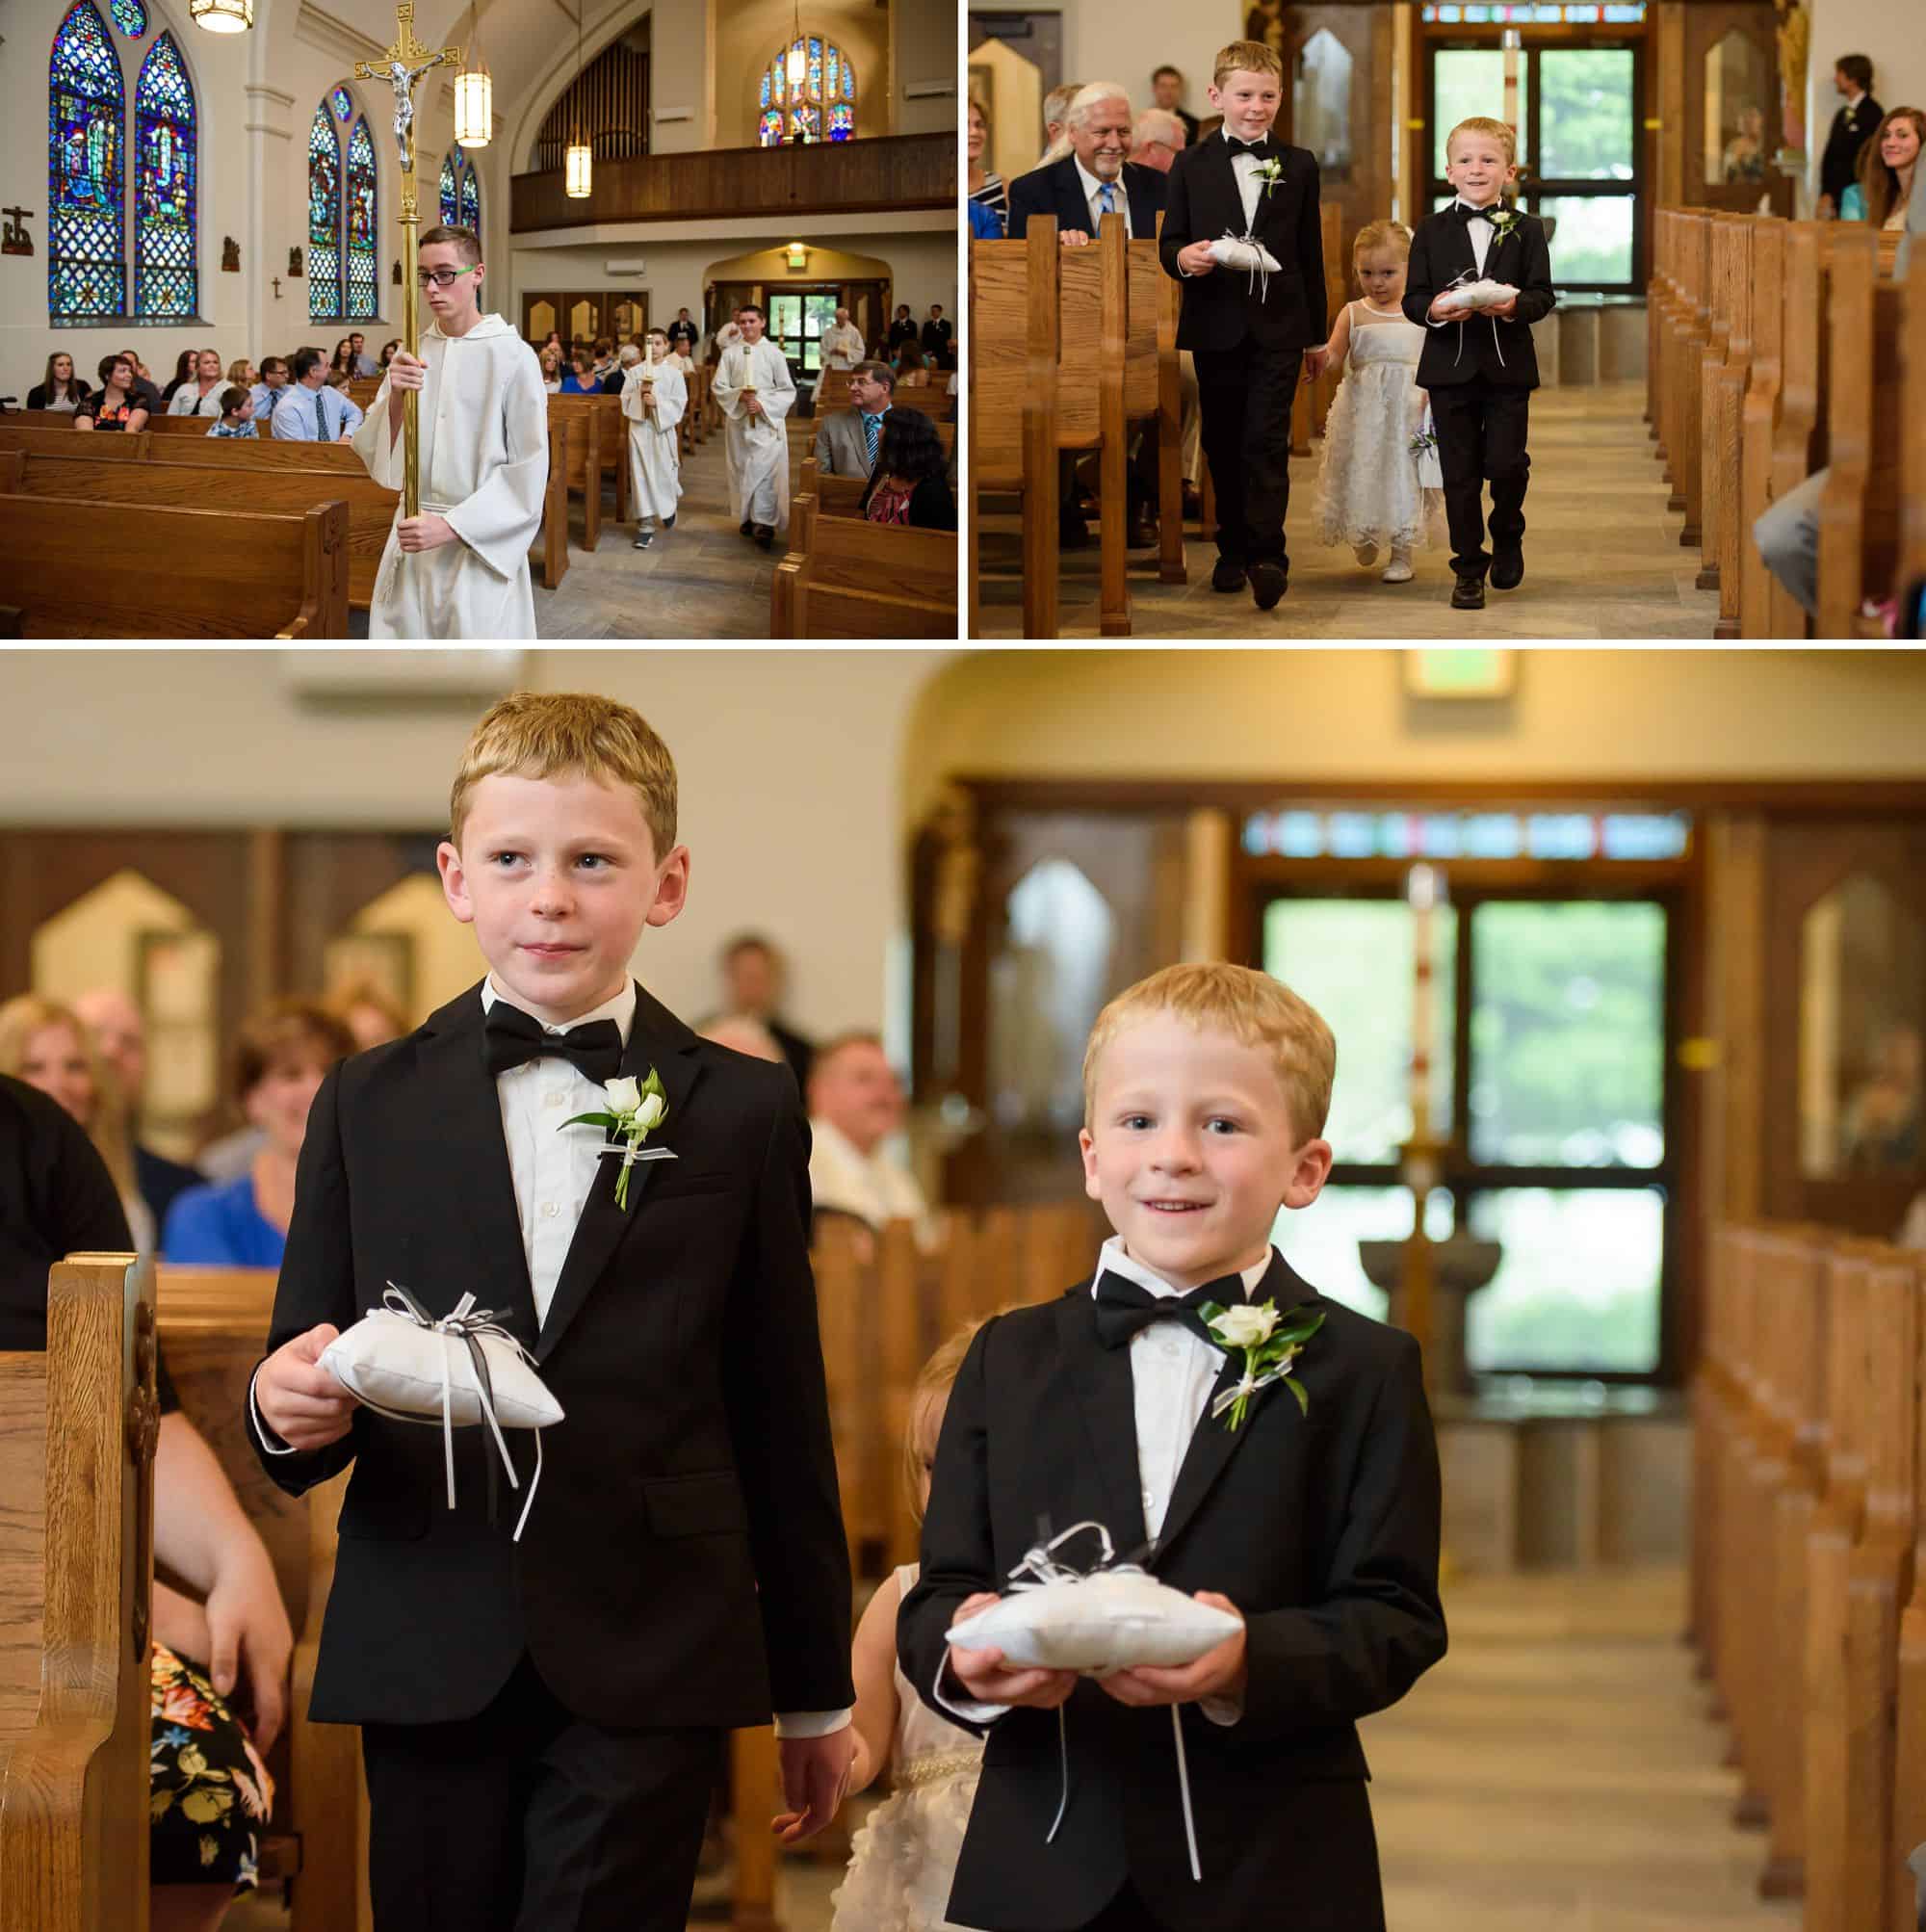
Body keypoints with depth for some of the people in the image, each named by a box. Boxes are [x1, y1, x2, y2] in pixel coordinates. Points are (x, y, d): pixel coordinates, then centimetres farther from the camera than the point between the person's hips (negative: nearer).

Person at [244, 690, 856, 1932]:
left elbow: (783, 1413, 8)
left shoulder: (741, 1112, 6)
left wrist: (817, 1689, 11)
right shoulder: (370, 1106, 9)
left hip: (646, 1673, -1)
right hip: (425, 1665, 2)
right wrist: (287, 1408, -16)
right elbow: (301, 1366, 9)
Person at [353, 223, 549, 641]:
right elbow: (375, 451, 5)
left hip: (481, 545, -4)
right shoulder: (412, 354, 6)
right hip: (413, 536, 4)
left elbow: (528, 470, -10)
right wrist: (394, 398, -14)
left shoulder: (513, 356, -9)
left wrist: (453, 526, -17)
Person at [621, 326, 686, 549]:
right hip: (639, 428, 1)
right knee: (641, 474, -3)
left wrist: (658, 403, -17)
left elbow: (680, 402, -4)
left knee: (664, 473, 5)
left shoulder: (673, 373, -1)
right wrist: (639, 394, -14)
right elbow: (624, 399, 4)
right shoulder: (635, 372, 3)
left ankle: (670, 507, 38)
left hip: (663, 428, -1)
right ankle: (645, 525, -1)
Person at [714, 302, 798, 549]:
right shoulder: (730, 354, 5)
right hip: (738, 420, 3)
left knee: (765, 471, -11)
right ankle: (748, 516, 20)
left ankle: (764, 522, -15)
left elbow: (788, 391, -1)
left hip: (767, 422, -3)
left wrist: (763, 404, -14)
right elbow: (718, 387, 3)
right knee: (742, 470, 7)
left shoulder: (774, 354, -1)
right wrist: (739, 396, -15)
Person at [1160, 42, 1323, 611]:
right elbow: (1170, 241, 4)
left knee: (1267, 442, -9)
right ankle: (1233, 549, 19)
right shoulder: (1191, 166, 4)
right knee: (1222, 443, 8)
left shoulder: (1298, 166, 6)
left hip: (1277, 327, -1)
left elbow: (1310, 253, 8)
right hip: (1216, 326, 1)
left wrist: (1317, 331, 8)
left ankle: (1267, 556, -11)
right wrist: (1182, 259, -20)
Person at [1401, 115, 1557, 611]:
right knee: (1460, 473, 4)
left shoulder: (1527, 230, 3)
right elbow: (1412, 298, 1)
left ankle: (1507, 535, 27)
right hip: (1450, 365, 1)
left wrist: (1515, 305, -23)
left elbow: (1543, 296, -2)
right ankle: (1469, 567, 13)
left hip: (1508, 366, -1)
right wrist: (1433, 309, -20)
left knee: (1506, 463, -4)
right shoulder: (1432, 230, 4)